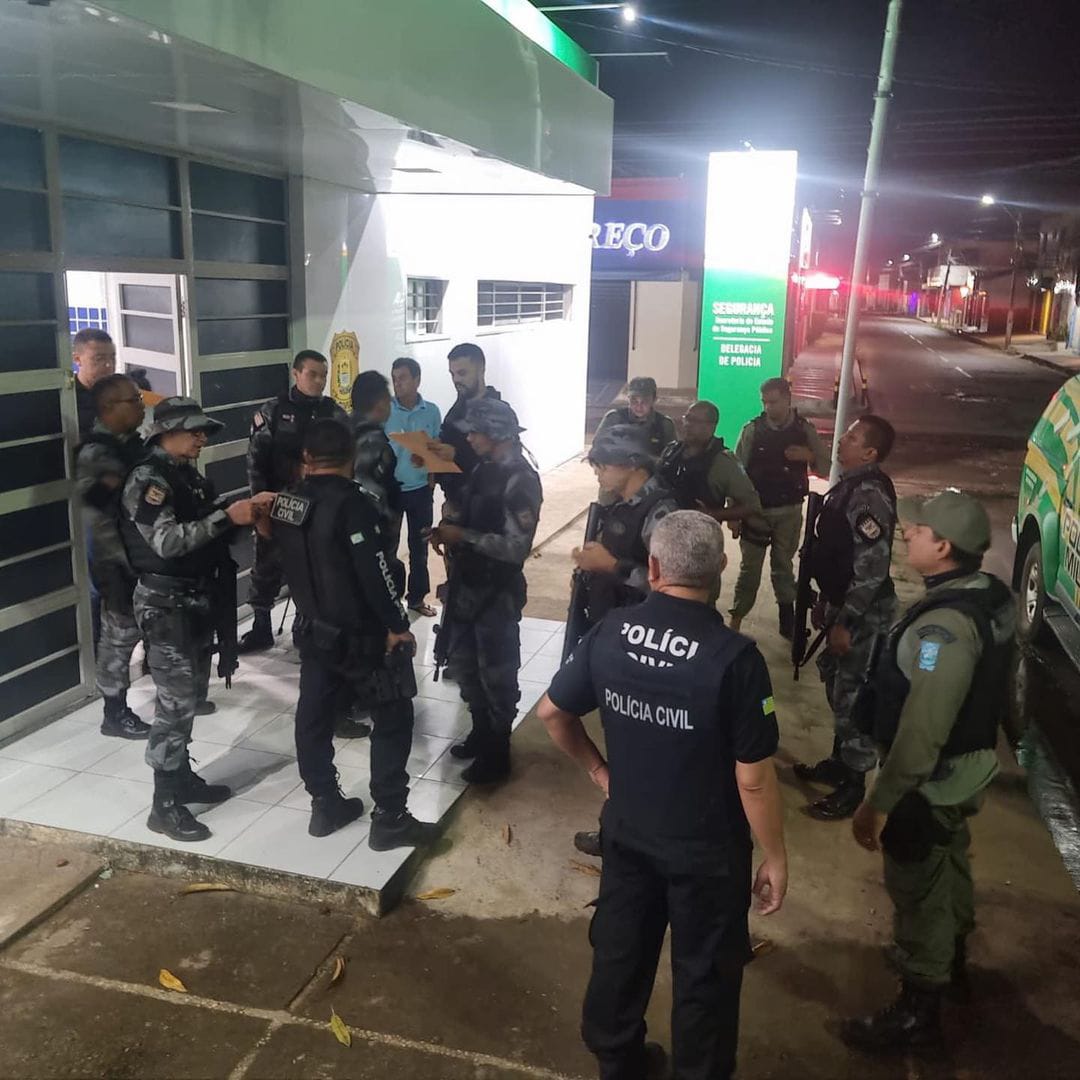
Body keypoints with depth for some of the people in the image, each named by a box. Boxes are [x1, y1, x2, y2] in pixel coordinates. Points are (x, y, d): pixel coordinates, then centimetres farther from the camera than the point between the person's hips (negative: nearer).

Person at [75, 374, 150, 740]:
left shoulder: (135, 441, 6)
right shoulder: (94, 453, -18)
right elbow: (98, 520, -21)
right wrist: (130, 562, -21)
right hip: (119, 563, -8)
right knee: (121, 634, 2)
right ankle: (115, 713, 16)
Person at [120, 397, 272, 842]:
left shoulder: (189, 474, 11)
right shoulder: (147, 479, -16)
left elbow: (206, 532, 13)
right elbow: (167, 542, -27)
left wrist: (247, 510, -1)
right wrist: (227, 516, -29)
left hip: (197, 599, 9)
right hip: (166, 605, -9)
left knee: (192, 695, 16)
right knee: (176, 702, -6)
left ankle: (181, 776, 30)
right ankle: (164, 805, 3)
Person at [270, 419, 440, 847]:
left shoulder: (285, 502, 1)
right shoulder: (352, 502, -21)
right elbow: (373, 572, -23)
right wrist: (397, 624, -15)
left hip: (313, 629, 7)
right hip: (360, 634, -7)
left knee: (313, 715, 16)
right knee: (393, 718, 3)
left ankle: (325, 805, 28)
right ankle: (390, 819, 6)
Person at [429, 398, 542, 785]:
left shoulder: (521, 481, -19)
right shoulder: (484, 468, 6)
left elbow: (517, 547, -23)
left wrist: (463, 536, -22)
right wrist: (446, 528, -3)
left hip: (497, 592, -8)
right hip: (467, 584, 9)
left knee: (496, 673, 5)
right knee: (465, 662, 20)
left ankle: (497, 755, 21)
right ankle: (481, 732, 39)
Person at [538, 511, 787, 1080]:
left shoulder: (609, 632, -12)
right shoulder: (735, 657, -26)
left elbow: (552, 712, 0)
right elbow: (753, 779, -20)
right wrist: (775, 857, -6)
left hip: (627, 829, 5)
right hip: (707, 848, -4)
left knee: (619, 948, 24)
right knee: (704, 970, 19)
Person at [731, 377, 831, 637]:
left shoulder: (804, 430, -3)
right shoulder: (752, 430, -9)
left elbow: (826, 469, 3)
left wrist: (810, 456, -19)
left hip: (790, 510, 2)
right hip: (756, 509, -2)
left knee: (783, 565, 16)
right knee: (750, 566, 4)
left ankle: (788, 620, 28)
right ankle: (736, 621, 14)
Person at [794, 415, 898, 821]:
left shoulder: (869, 494, -22)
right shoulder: (850, 485, 8)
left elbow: (872, 567, -25)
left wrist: (844, 622, -22)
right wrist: (826, 603, 20)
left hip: (863, 614, -10)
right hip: (844, 605, 10)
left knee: (852, 697, -1)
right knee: (837, 688, 20)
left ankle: (852, 785, 12)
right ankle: (839, 763, 36)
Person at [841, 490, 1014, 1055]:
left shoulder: (945, 624, -34)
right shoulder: (992, 594, -4)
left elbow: (922, 732, -33)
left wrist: (877, 803, -26)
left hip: (931, 776, -9)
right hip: (967, 760, 10)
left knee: (918, 887, 7)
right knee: (949, 863, 29)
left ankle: (917, 1012, 24)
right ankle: (951, 956, 52)